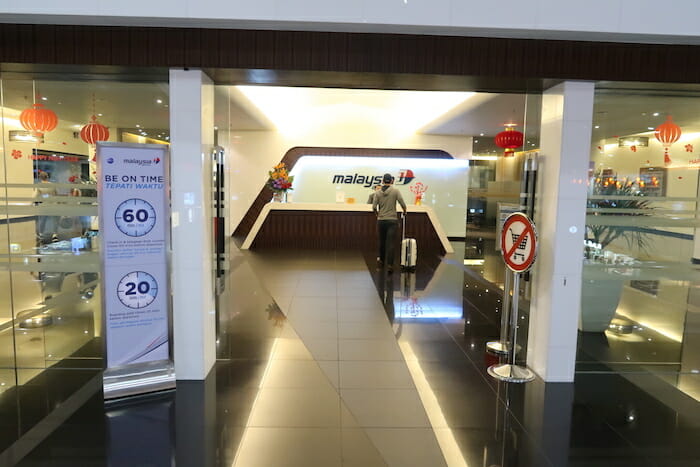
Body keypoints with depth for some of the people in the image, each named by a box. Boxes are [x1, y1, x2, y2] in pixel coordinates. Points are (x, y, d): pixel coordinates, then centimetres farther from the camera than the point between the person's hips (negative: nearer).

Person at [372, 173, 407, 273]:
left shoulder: (378, 192, -1)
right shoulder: (395, 191, -5)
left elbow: (374, 207, -6)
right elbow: (403, 204, -8)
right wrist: (404, 212, 13)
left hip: (381, 220, 2)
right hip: (392, 220, -2)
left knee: (382, 241, 19)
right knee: (390, 243, -3)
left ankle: (381, 259, 37)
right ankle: (389, 265, -7)